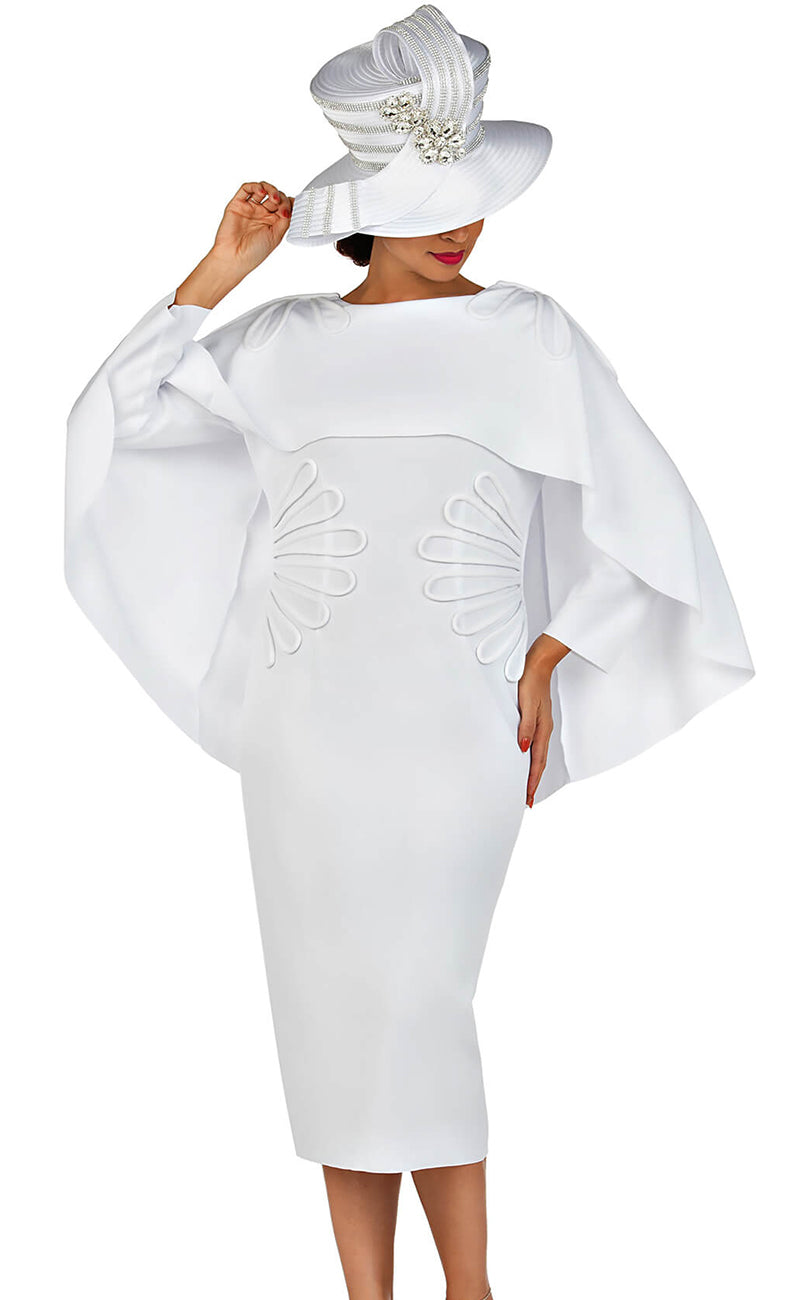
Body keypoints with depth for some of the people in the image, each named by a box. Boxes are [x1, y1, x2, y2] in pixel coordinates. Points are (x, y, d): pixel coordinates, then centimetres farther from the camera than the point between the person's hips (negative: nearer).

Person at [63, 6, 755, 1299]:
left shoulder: (529, 334, 3)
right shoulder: (281, 342, 10)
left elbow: (645, 517, 6)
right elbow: (115, 420, 8)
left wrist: (545, 663, 0)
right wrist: (214, 275, 2)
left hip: (454, 722, -3)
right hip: (305, 721, 3)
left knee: (413, 1003, -9)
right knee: (335, 1010, 5)